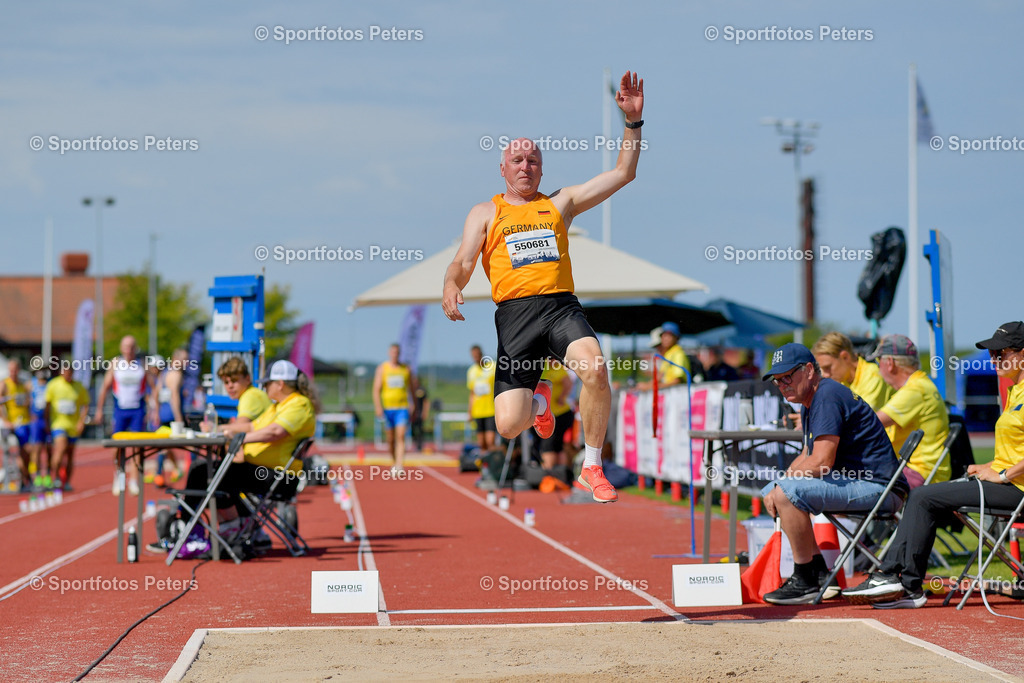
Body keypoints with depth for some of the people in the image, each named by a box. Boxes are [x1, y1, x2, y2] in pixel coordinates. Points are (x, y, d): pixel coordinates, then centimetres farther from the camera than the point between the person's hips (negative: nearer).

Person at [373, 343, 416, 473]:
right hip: (388, 407, 1)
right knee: (391, 439, 8)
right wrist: (378, 407, -10)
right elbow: (376, 389, 1)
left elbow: (413, 388, 15)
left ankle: (399, 466, -23)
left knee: (401, 437, -15)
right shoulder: (382, 368, 5)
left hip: (403, 408, -1)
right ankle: (395, 462, 28)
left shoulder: (406, 369, 7)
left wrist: (412, 405, 11)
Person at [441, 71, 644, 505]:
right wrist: (451, 286, -16)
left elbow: (623, 173, 16)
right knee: (508, 426, -14)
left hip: (561, 305, 1)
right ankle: (538, 399, 26)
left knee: (595, 370, -33)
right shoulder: (485, 213, 18)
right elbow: (463, 263, 8)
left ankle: (592, 468, -13)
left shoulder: (560, 203, 19)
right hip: (515, 313, -1)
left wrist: (633, 120, 5)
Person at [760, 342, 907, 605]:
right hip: (850, 481, 11)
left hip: (877, 487, -11)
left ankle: (805, 583, -18)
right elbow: (807, 456, 24)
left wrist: (782, 484, -11)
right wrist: (775, 488, 6)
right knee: (772, 493, 17)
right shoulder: (810, 401, 16)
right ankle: (820, 576, 11)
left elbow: (821, 462, -24)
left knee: (787, 493, -26)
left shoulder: (827, 396, -17)